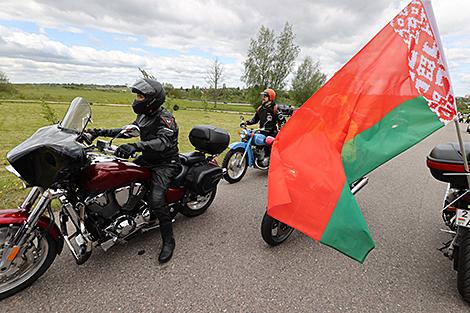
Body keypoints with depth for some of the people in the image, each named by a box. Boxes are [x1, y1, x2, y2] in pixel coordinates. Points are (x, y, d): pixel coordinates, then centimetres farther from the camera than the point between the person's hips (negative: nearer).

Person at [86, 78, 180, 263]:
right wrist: (102, 132, 11)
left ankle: (168, 241, -7)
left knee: (156, 199, -26)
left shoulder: (165, 118, -19)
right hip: (147, 159, 10)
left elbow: (163, 141, -36)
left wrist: (135, 146, -50)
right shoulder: (144, 116, 10)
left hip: (165, 164, -9)